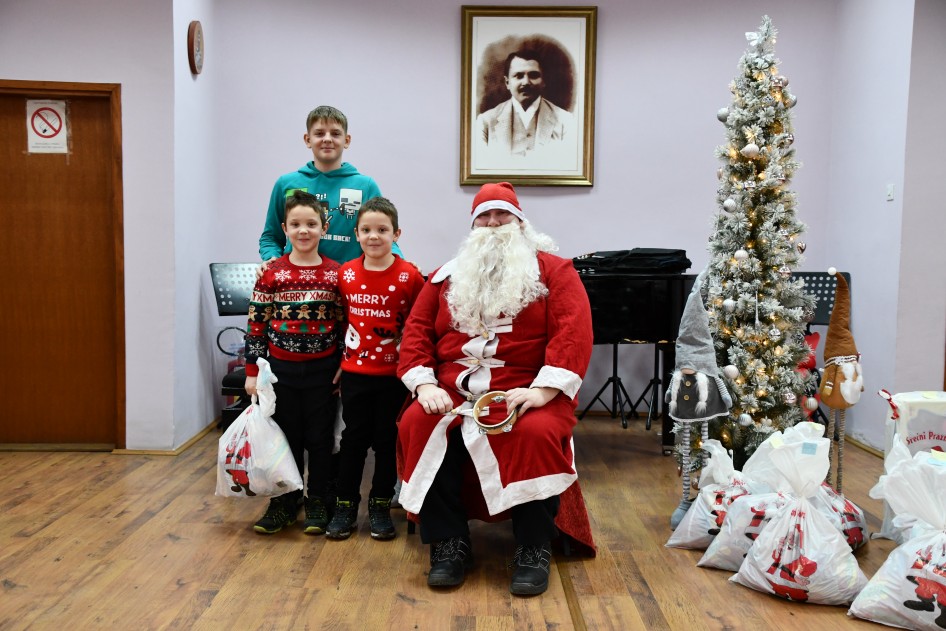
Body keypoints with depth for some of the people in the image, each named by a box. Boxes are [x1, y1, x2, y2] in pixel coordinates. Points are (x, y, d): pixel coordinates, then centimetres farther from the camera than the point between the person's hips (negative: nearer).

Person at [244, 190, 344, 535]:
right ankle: (284, 501, 25)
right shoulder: (271, 273, -3)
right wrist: (252, 371, -2)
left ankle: (317, 502, 23)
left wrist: (345, 369, 0)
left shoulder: (335, 274, -2)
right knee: (286, 436, 11)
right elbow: (256, 325, -1)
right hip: (281, 369, 0)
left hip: (322, 370, 0)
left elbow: (345, 324, 2)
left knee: (319, 438, 9)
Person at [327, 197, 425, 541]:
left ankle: (380, 506, 22)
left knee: (387, 439, 8)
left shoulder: (409, 276, -8)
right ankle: (346, 505, 20)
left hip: (393, 373, -2)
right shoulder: (346, 273, 1)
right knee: (354, 437, 9)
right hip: (354, 370, 2)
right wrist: (340, 360, 10)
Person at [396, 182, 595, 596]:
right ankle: (449, 544, -14)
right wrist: (424, 384, -7)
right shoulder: (448, 276, 19)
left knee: (537, 434, -34)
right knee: (416, 425, -26)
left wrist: (544, 389, -20)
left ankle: (534, 550, -15)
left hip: (526, 394, -2)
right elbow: (417, 329, 12)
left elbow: (574, 330, -6)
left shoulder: (552, 270, 8)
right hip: (454, 392, 3)